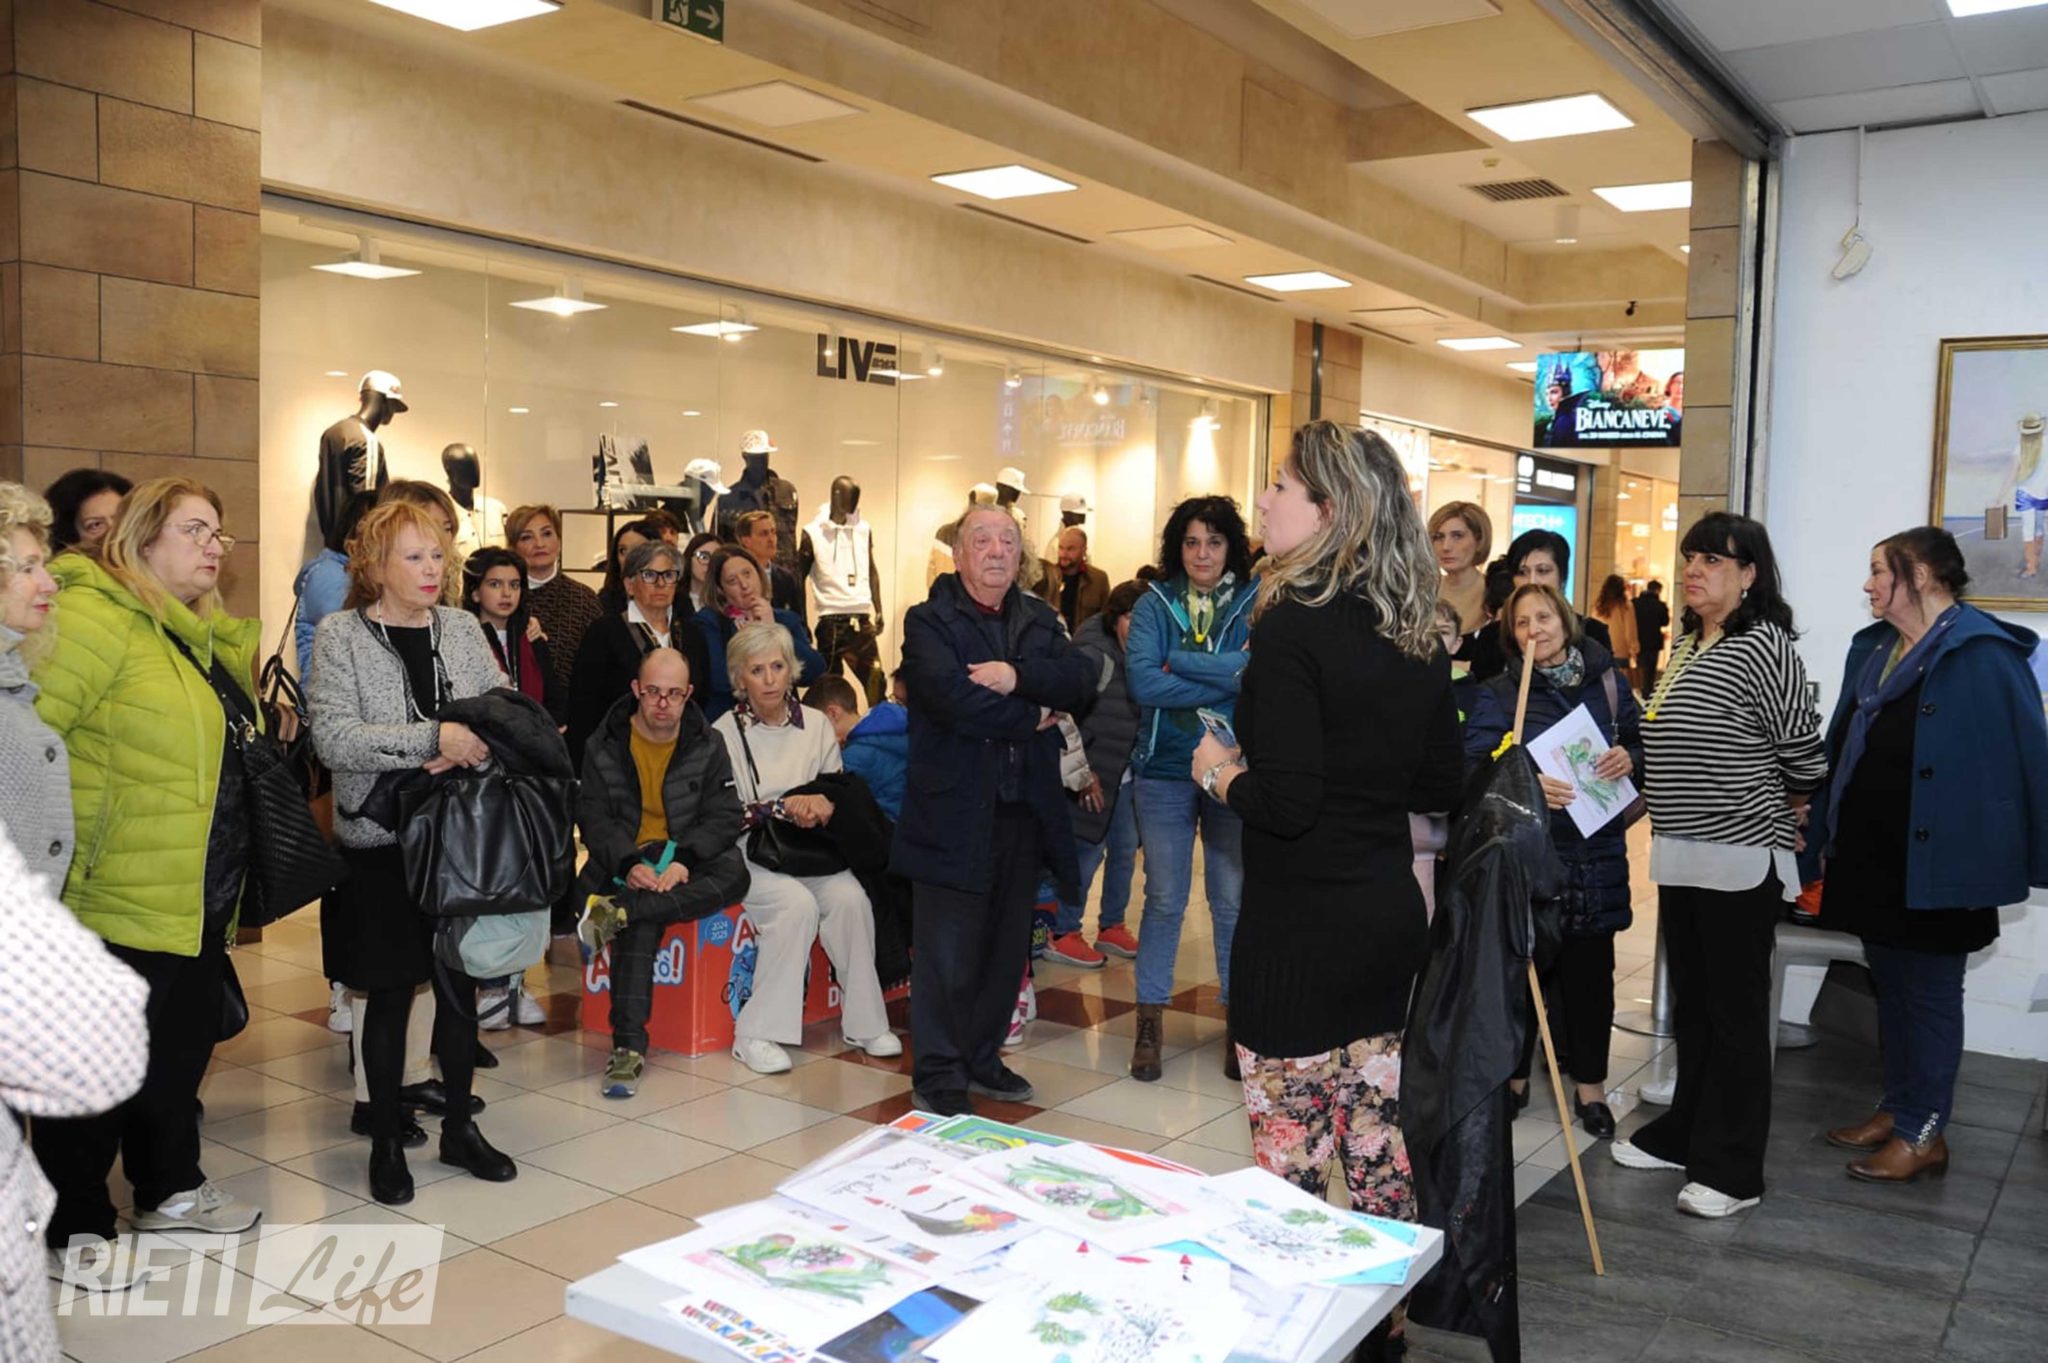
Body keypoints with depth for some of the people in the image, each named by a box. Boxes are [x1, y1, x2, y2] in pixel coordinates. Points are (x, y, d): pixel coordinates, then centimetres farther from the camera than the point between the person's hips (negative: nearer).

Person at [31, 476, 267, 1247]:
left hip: (197, 903, 9)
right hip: (120, 900, -9)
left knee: (184, 1048, 20)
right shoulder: (97, 615, -16)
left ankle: (169, 1188, 38)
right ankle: (75, 1228, 22)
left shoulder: (202, 633, 12)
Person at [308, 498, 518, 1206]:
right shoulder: (341, 635, -6)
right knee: (390, 992, 6)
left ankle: (459, 1126, 27)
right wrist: (435, 737, -24)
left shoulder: (461, 628, 6)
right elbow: (334, 738, -17)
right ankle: (386, 1140, 22)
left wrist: (473, 747, -18)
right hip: (382, 841, -3)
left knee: (460, 985, 11)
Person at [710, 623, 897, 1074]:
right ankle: (755, 1034, -24)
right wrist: (784, 808, -18)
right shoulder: (725, 733, -3)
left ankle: (864, 1023, -12)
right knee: (797, 903, -31)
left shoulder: (816, 725, 7)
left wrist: (823, 804, -11)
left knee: (851, 898, -25)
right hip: (748, 854, -3)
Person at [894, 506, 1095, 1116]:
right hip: (955, 814, -6)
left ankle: (982, 1058, 30)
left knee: (1007, 947, 15)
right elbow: (954, 698, -22)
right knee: (947, 955, 1)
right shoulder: (929, 622, -5)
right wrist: (1032, 716, -11)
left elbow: (1082, 682, -3)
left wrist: (1018, 676, -20)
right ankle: (937, 1076, 13)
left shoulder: (1039, 620, 13)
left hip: (1025, 813, 6)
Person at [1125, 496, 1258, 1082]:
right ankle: (1150, 1021, 19)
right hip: (1165, 771, 0)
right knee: (1164, 899, 7)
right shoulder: (1155, 604, 1)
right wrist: (1227, 681, -14)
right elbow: (1142, 683, -14)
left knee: (1234, 901, 7)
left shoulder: (1256, 602, 1)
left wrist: (1178, 664, -14)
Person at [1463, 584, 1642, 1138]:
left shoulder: (1606, 680, 6)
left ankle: (1591, 1086, 21)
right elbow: (1474, 766, -10)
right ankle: (1513, 1076, 21)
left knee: (1589, 967, 6)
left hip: (1596, 850, 2)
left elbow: (1643, 739, 13)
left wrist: (1629, 757, -9)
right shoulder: (1498, 694, 0)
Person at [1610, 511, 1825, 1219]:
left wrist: (1790, 803, 5)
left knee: (1736, 1013, 1)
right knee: (1691, 1005, 18)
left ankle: (1732, 1170, 11)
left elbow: (1802, 747, -11)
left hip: (1741, 855, -8)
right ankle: (1684, 1133, 32)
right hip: (1682, 852, 9)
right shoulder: (1685, 648, 13)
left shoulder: (1763, 645, -14)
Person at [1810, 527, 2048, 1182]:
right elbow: (1841, 746, 14)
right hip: (1871, 856, 8)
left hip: (1936, 860, -8)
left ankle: (1923, 1134, 15)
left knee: (1929, 992, 4)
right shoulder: (1872, 648, 9)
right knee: (1891, 984, 17)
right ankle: (1898, 1108, 30)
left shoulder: (1983, 653, -15)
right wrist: (1824, 831, 13)